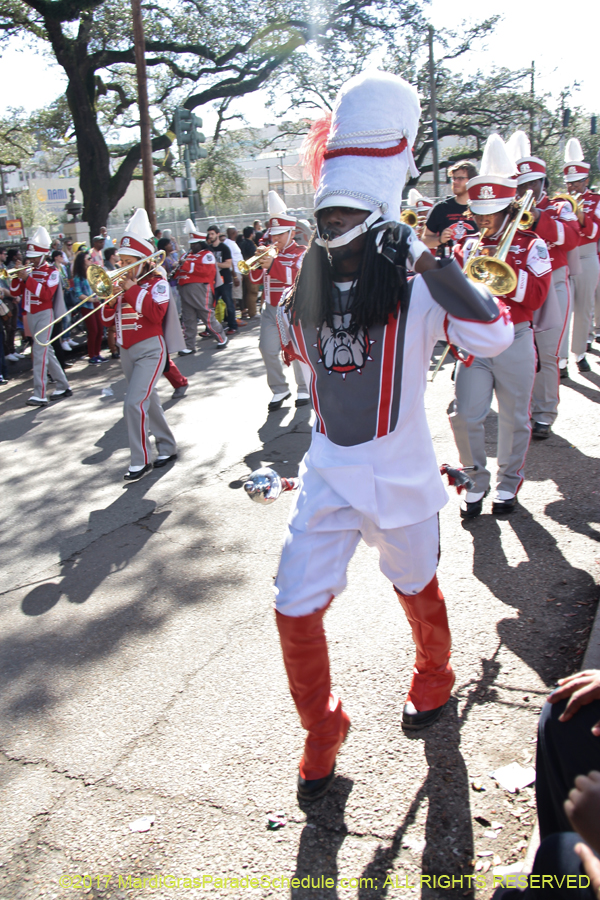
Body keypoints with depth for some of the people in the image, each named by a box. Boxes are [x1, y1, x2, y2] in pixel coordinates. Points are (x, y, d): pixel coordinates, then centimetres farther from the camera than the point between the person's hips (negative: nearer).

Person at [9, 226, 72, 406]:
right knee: (47, 352, 12)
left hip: (44, 314, -7)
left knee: (40, 353, -13)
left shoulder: (51, 272, -6)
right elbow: (15, 292, 9)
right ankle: (63, 386, 23)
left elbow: (46, 293, -21)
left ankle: (39, 395, -14)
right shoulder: (28, 271, 12)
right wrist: (18, 277, -7)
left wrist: (27, 278, -24)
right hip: (30, 315, 7)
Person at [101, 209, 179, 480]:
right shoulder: (122, 284, 8)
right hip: (126, 351, 8)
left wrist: (133, 290, -20)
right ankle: (167, 448, 30)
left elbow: (156, 313, -25)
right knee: (148, 402, 16)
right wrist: (111, 299, -10)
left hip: (149, 350, -8)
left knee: (134, 403, -16)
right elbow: (107, 318, 9)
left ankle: (140, 461, -6)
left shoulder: (156, 282, -8)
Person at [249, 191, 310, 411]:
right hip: (270, 309, 5)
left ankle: (304, 390, 17)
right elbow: (255, 279, 8)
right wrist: (259, 263, -12)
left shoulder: (301, 253, -4)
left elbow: (297, 277, -24)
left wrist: (272, 264, -32)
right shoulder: (269, 252, 13)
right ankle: (280, 390, 13)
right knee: (268, 350, -1)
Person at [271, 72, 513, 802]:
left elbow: (495, 337, -34)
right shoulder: (309, 292, 0)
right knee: (295, 611, 2)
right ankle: (322, 731, 26)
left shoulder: (415, 288, -16)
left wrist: (429, 262, -38)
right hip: (327, 475, 4)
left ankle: (434, 675, 53)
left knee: (415, 587, 20)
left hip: (400, 476, -4)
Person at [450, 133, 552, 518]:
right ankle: (477, 482, 15)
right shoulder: (468, 246, 8)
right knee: (465, 416, -5)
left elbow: (535, 296, -13)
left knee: (514, 420, 7)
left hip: (515, 342, -2)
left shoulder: (531, 246, 0)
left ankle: (508, 484, 24)